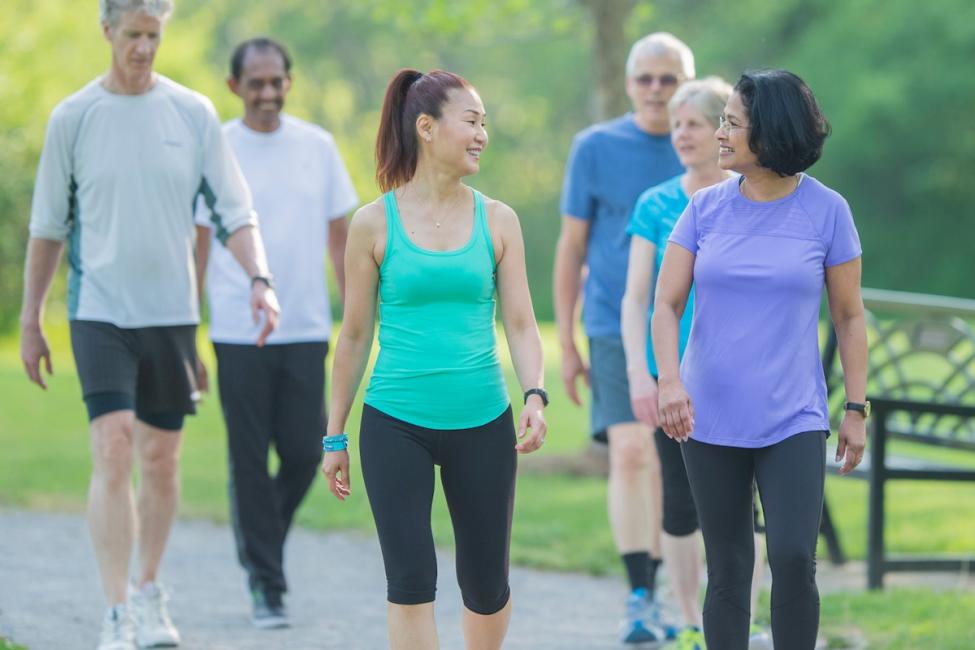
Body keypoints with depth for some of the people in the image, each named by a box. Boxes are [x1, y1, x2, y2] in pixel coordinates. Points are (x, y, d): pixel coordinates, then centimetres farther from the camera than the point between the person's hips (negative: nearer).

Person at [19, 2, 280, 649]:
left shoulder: (193, 113, 3)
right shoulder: (74, 117, 0)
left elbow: (234, 211, 4)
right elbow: (48, 227, 7)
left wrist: (260, 279, -12)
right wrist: (31, 322, 7)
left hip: (172, 311, 2)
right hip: (100, 311, -2)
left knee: (162, 460, 8)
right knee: (114, 454, -14)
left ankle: (150, 594, 26)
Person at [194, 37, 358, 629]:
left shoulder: (317, 147, 6)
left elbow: (339, 237, 11)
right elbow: (197, 245, 3)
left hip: (306, 330, 2)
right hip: (238, 333, -2)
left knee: (305, 453, 0)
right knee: (250, 460, 0)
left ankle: (266, 541, 26)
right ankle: (266, 584, 7)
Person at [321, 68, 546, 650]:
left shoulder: (497, 221, 4)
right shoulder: (375, 224, -1)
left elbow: (520, 322, 3)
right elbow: (355, 335, 5)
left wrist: (535, 395, -15)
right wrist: (335, 436, 8)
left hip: (482, 425, 2)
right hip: (396, 426, -2)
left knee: (487, 585, 10)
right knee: (412, 582, -8)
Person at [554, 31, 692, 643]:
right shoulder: (596, 147, 1)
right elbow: (571, 248, 6)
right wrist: (565, 344, 4)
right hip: (615, 332, -2)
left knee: (668, 467, 5)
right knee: (630, 455, -16)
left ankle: (655, 598, 19)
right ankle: (640, 599, -17)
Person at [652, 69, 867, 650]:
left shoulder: (826, 210, -3)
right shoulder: (707, 207, 1)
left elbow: (849, 316, 3)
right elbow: (667, 304, -1)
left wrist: (857, 410, 2)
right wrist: (670, 380, -18)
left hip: (793, 420, -2)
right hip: (711, 420, 2)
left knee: (794, 559, -14)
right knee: (728, 569, 7)